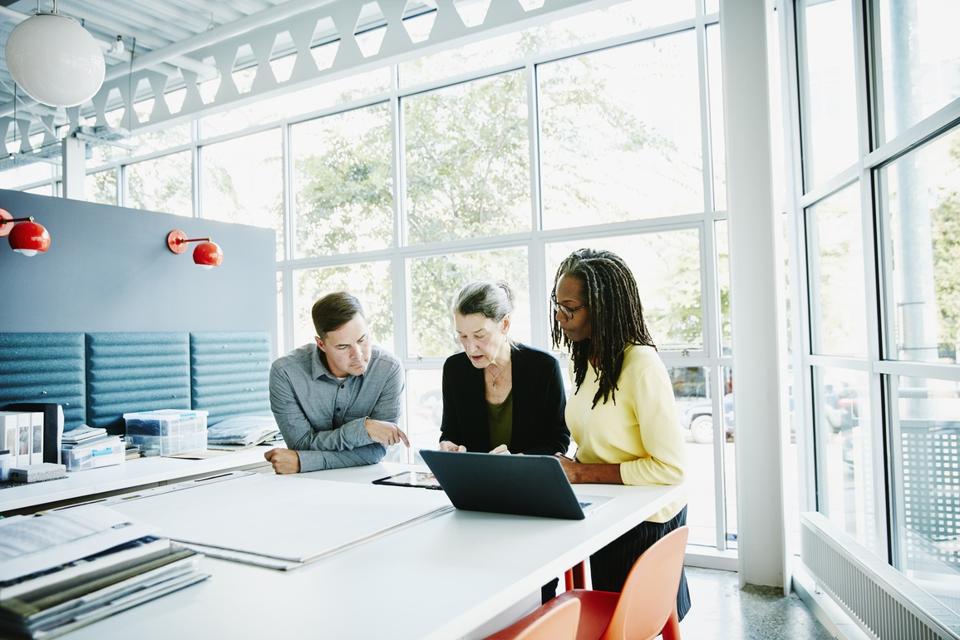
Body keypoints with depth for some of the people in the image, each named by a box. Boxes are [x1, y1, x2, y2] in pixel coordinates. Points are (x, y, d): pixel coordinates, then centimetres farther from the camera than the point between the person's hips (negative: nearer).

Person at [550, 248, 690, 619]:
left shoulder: (642, 366, -23)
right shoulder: (589, 362, 3)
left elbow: (669, 468, -24)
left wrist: (582, 473, -23)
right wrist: (566, 468, -8)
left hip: (646, 522, -8)